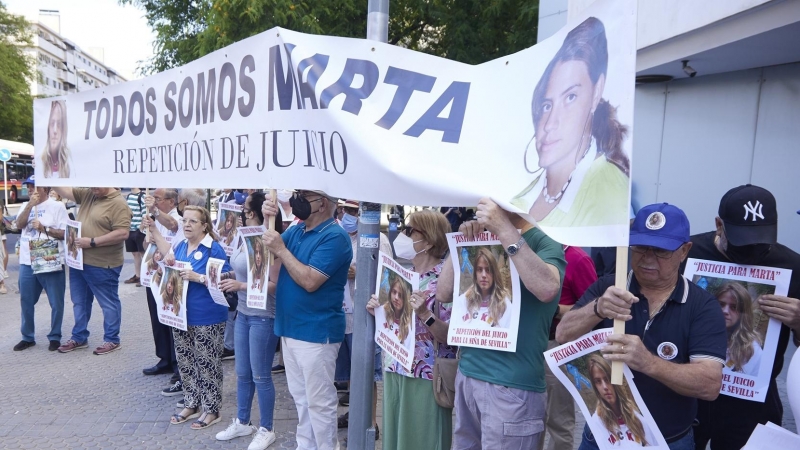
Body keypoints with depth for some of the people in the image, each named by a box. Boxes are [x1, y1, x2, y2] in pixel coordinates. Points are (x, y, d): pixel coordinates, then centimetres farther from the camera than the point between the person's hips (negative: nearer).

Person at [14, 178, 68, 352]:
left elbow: (65, 233, -8)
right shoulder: (26, 206, 13)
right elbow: (19, 224, -5)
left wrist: (44, 228, -18)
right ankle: (28, 337, 27)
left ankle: (55, 337, 16)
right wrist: (30, 205, -12)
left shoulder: (57, 206, -4)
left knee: (56, 303, 2)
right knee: (26, 302, 13)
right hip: (27, 263, 5)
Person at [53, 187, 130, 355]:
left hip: (102, 266, -9)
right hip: (79, 261, 9)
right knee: (79, 302, 18)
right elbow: (66, 191, 15)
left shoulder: (118, 204, -18)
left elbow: (122, 233, -25)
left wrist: (92, 242, -23)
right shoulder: (88, 194, 8)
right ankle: (79, 337, 32)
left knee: (108, 303, 5)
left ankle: (112, 340, 17)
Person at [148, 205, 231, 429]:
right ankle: (191, 404, 33)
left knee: (207, 364, 3)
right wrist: (169, 264, 6)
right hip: (181, 314, 8)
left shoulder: (214, 249, -14)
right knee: (185, 362, 17)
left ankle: (211, 410, 17)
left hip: (206, 318, -7)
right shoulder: (181, 246, 8)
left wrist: (198, 277, -23)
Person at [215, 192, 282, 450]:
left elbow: (276, 284, -22)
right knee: (242, 373, 20)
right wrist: (227, 280, 1)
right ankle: (242, 423, 38)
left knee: (260, 376, 6)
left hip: (263, 317, -8)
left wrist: (241, 286, -22)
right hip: (243, 313, 8)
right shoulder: (244, 238, 4)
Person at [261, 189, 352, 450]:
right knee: (300, 397, 20)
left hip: (316, 332, -8)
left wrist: (281, 250, -21)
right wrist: (268, 220, -7)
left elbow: (310, 281, -24)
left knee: (319, 400, 4)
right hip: (290, 328, 9)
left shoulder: (334, 237, -17)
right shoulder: (296, 230, 9)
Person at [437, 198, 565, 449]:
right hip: (467, 373, 6)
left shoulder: (544, 243, -6)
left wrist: (505, 230, -25)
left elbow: (548, 289, -28)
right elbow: (443, 294, 5)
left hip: (511, 385, -6)